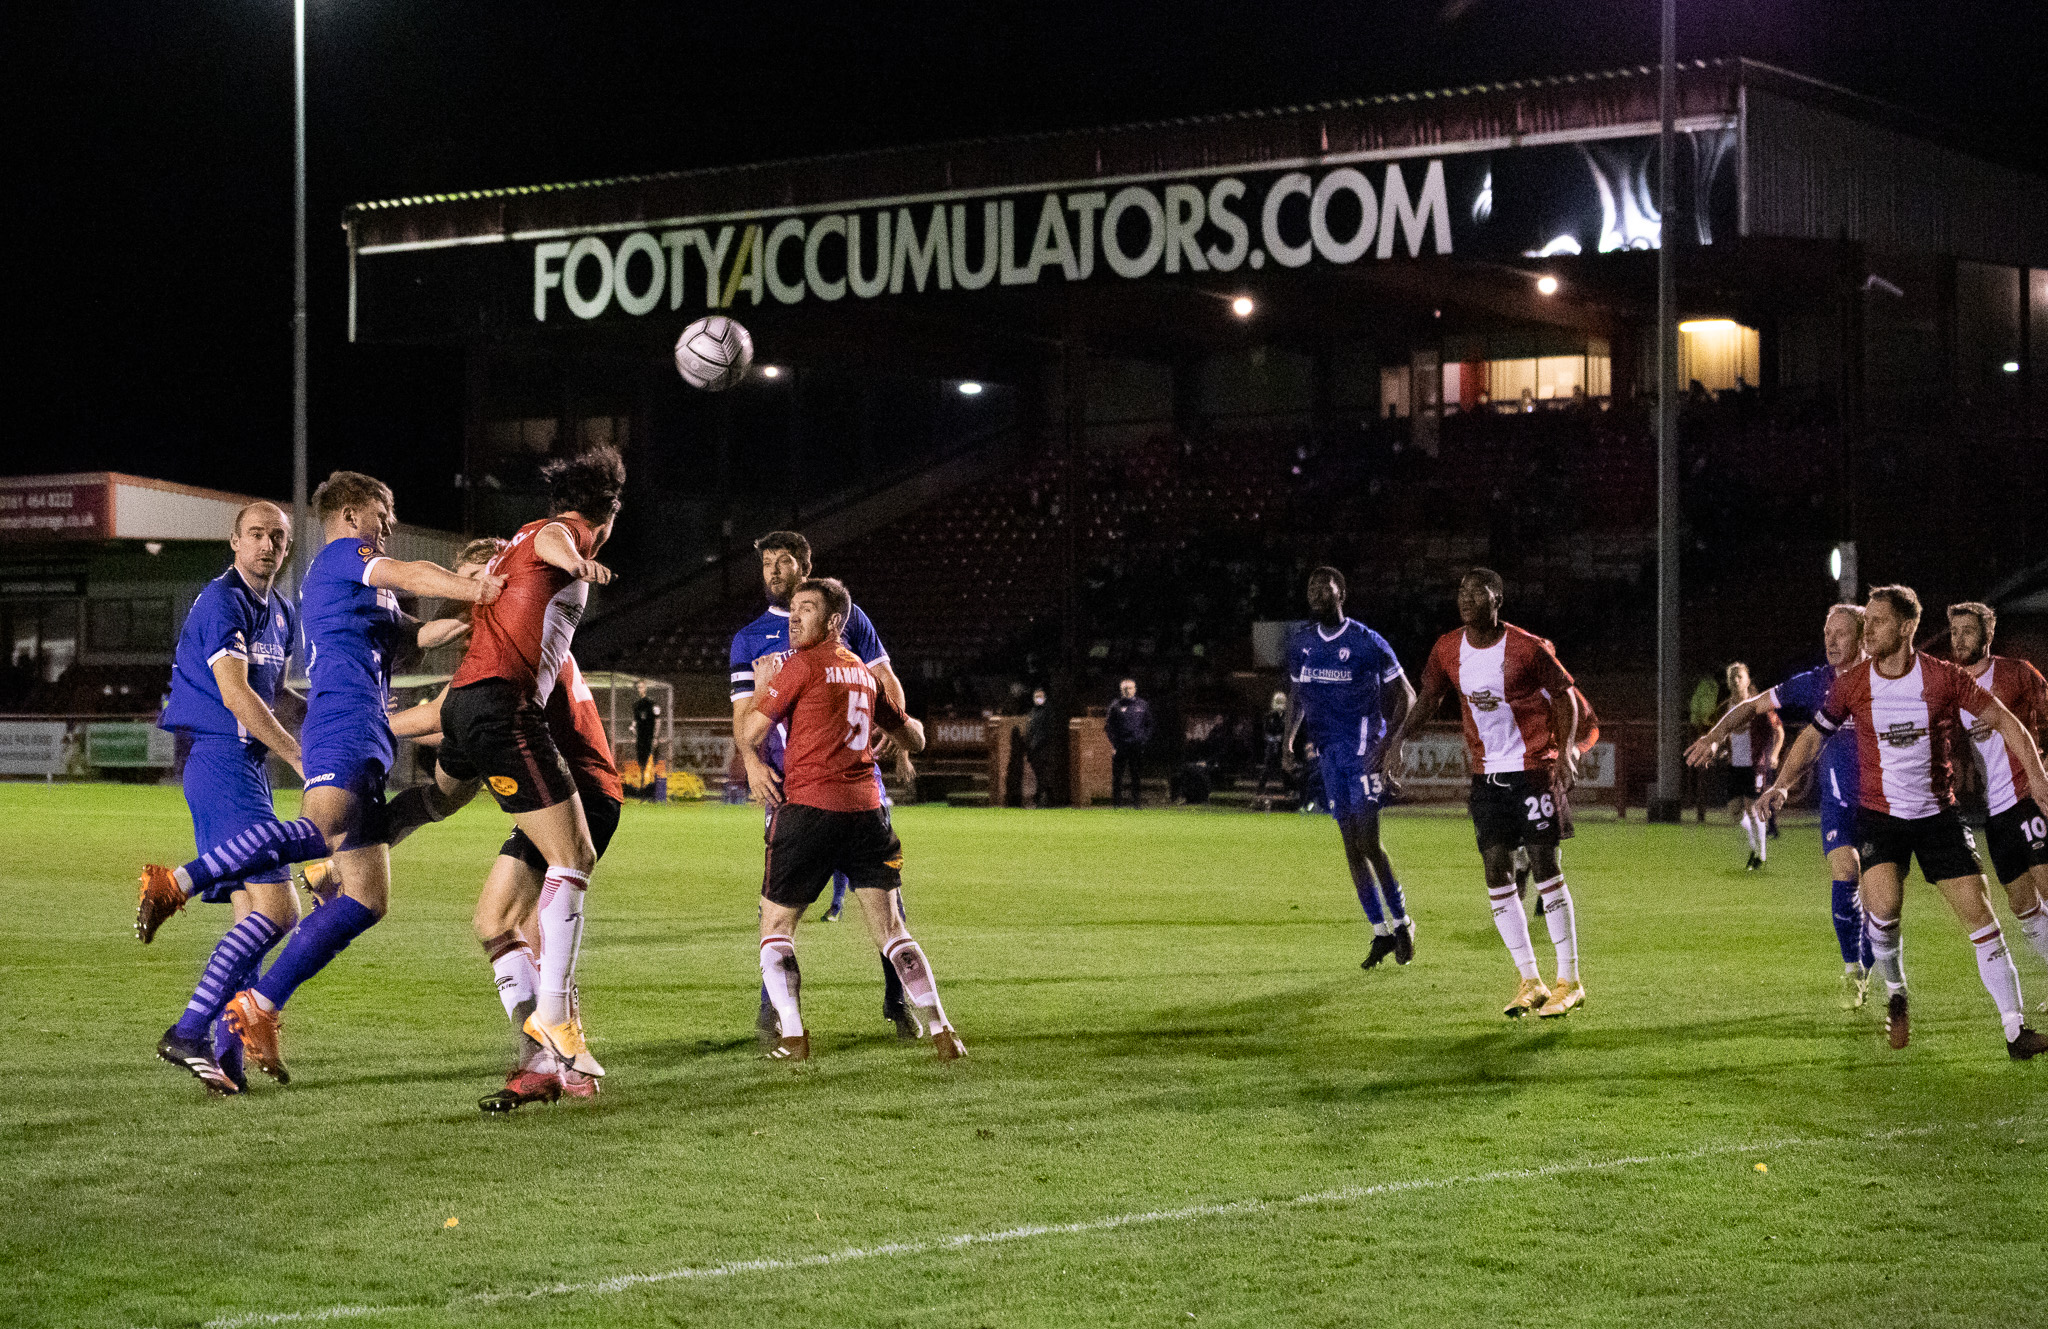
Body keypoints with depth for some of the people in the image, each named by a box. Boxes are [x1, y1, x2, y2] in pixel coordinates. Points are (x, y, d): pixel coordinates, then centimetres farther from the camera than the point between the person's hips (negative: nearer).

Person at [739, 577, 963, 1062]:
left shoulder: (802, 665, -2)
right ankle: (940, 1031, 0)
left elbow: (749, 735, -3)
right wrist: (902, 729, 49)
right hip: (865, 809, 5)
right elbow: (914, 738, 27)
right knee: (891, 931, 8)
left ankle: (792, 1037, -5)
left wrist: (761, 688, 13)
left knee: (776, 927, 8)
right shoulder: (864, 673, 17)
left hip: (809, 808, -5)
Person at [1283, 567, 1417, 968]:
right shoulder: (1301, 643, 9)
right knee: (1351, 845, 5)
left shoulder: (1368, 643, -7)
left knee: (1368, 842, -12)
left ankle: (1402, 921, 5)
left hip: (1363, 750, -6)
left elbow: (1405, 695, -1)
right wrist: (1288, 738, 5)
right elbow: (1297, 694, 21)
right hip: (1329, 752, 6)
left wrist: (1389, 744, -12)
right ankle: (1381, 932, 13)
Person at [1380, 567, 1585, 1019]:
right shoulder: (1447, 650, 2)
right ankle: (1530, 981, 11)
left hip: (1534, 769, -5)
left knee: (1547, 871, -6)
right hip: (1486, 774, 5)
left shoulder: (1527, 648, -11)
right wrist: (1395, 742, 3)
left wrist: (1566, 752, -13)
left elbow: (1564, 696, -2)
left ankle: (1569, 982, 2)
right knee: (1496, 876, 1)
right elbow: (1428, 698, 14)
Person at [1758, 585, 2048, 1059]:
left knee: (1979, 914, -6)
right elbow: (1814, 736, 8)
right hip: (1878, 813, 0)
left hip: (1937, 811, 0)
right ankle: (1895, 994, 6)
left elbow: (2004, 720, -1)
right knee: (1882, 907, -23)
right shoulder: (1851, 684, -6)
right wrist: (1782, 784, -2)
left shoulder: (1943, 678, -10)